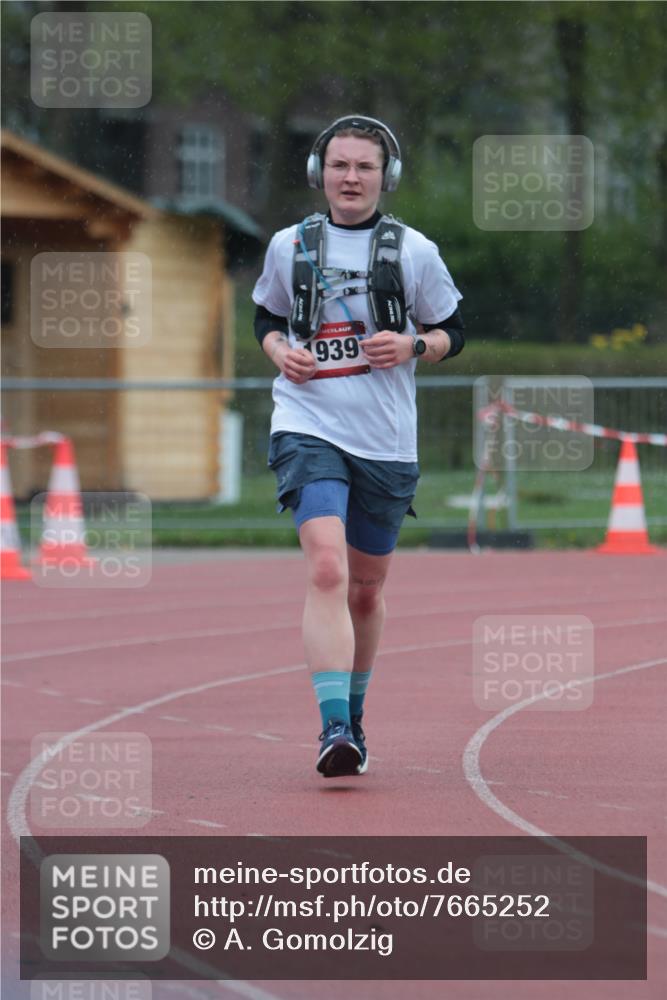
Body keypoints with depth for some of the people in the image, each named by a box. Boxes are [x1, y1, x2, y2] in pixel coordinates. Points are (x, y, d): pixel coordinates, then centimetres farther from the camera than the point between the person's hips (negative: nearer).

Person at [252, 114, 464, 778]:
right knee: (326, 569, -21)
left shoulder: (413, 251, 3)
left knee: (365, 588, 13)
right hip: (308, 430, -1)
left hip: (387, 442, 2)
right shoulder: (289, 247, 6)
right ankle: (333, 728, -28)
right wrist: (279, 351, -1)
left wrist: (413, 346, -9)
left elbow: (452, 333, 12)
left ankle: (353, 716, 36)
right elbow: (267, 318, 21)